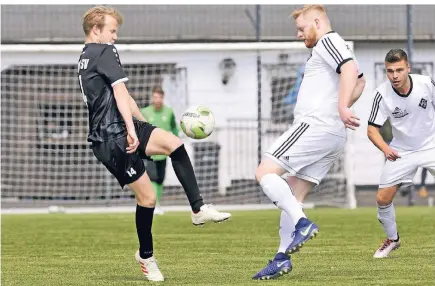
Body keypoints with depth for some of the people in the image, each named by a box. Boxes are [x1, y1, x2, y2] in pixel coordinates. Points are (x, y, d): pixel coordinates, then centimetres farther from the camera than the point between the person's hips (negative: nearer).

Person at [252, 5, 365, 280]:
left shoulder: (327, 41, -4)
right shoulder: (339, 48, 26)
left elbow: (350, 69, -22)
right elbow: (360, 81, 42)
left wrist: (341, 107, -31)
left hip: (314, 126, -10)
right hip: (335, 137, 10)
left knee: (265, 172, -12)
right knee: (293, 196, 10)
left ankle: (302, 223, -23)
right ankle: (282, 258, 7)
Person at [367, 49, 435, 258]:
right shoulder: (382, 94, -19)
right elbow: (372, 129, -14)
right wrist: (385, 148, -32)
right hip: (401, 152, 0)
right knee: (383, 199, -5)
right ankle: (392, 239, 21)